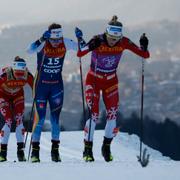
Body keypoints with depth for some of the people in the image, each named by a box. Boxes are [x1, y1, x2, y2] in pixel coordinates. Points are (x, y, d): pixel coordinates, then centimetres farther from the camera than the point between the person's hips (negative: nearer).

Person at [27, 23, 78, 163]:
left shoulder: (65, 43, -7)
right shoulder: (43, 44, -16)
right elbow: (30, 50, -34)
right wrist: (42, 39, -48)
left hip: (57, 85, 2)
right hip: (41, 84, -2)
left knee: (55, 118, 3)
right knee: (40, 118, -4)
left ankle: (55, 150, 12)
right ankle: (35, 151, 4)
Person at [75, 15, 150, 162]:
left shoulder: (124, 42, -15)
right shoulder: (98, 41, -24)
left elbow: (145, 55, -12)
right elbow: (79, 54, -35)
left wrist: (144, 47, -32)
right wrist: (90, 46, -51)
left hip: (111, 81, 3)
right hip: (94, 80, -3)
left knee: (113, 114, -7)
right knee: (93, 114, -11)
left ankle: (106, 147, 10)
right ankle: (88, 150, -1)